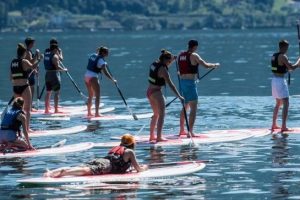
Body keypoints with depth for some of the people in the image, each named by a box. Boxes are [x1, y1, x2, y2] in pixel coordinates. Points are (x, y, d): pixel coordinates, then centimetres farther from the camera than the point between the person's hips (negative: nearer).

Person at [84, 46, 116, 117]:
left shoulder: (93, 55, 9)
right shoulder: (101, 60, -13)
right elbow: (105, 72, -19)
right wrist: (113, 80, -17)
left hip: (86, 76, 8)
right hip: (93, 77, -8)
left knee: (91, 95, 19)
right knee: (97, 96, -5)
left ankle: (89, 112, 24)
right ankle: (96, 113, -13)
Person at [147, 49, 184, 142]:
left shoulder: (155, 64, 7)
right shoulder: (163, 69, -18)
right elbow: (170, 84, -19)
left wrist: (173, 59, 21)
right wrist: (179, 96, -17)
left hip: (149, 91, 9)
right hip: (156, 92, -9)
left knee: (156, 114, 20)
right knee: (161, 114, -5)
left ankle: (152, 136, 25)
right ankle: (159, 137, -13)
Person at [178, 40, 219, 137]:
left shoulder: (180, 55, 10)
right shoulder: (194, 55, -11)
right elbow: (206, 65, -12)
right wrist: (215, 65, 5)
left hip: (182, 82, 8)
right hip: (190, 82, -8)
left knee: (185, 107, 22)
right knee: (193, 108, -6)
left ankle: (182, 130, 28)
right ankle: (190, 132, -14)